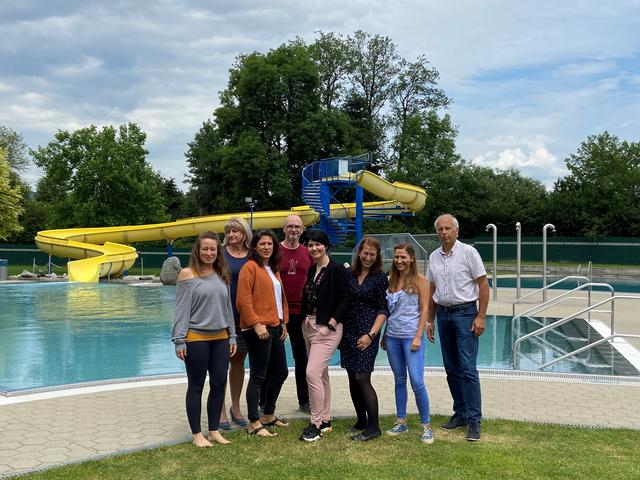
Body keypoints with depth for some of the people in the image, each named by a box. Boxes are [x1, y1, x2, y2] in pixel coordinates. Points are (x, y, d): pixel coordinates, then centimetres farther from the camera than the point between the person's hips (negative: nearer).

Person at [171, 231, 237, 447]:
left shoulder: (222, 275, 10)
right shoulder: (188, 274, -6)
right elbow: (181, 309, -8)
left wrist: (232, 336, 14)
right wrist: (179, 340, -12)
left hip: (220, 338, 5)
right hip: (196, 338, -5)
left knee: (219, 384, 8)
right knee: (196, 386, 4)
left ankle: (214, 430, 21)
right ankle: (197, 434, 14)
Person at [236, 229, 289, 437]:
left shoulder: (273, 269, 17)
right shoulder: (250, 267, -10)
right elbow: (243, 300, -17)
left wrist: (284, 322, 15)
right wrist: (256, 324, -20)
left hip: (275, 328, 9)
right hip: (258, 329, -9)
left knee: (280, 372, 16)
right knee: (258, 376, -4)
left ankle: (268, 415, 31)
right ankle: (254, 423, 5)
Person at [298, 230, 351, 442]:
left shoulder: (337, 270, -10)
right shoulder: (312, 270, 12)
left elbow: (345, 300, -14)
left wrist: (331, 324, -17)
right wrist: (305, 321, 9)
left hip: (327, 328, -8)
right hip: (309, 325, 8)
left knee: (312, 373, -15)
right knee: (321, 374, 15)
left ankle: (316, 424, -5)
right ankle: (325, 420, 25)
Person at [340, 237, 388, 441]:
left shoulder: (380, 277, -4)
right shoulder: (350, 275, 8)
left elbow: (383, 310, -6)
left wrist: (371, 334, -15)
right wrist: (339, 330, 6)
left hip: (366, 334, -5)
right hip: (348, 331, 5)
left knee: (362, 378, -10)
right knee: (352, 379, 9)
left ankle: (373, 426, -2)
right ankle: (361, 421, 21)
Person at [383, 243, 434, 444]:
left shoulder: (419, 280, -3)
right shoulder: (391, 280, 11)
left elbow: (424, 310, -7)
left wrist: (418, 337, -13)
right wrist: (385, 335, 11)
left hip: (411, 336, -5)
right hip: (392, 336, 5)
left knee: (417, 382, -9)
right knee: (399, 380, 12)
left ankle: (426, 425, 3)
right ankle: (401, 422, 20)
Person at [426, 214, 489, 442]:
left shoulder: (468, 252, -7)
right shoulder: (434, 257, 10)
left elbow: (483, 285, -7)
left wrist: (480, 317, -13)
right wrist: (430, 321, 14)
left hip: (465, 313, -6)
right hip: (443, 314, 6)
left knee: (468, 369, -9)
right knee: (451, 369, 11)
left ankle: (474, 421, -3)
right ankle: (461, 413, 22)